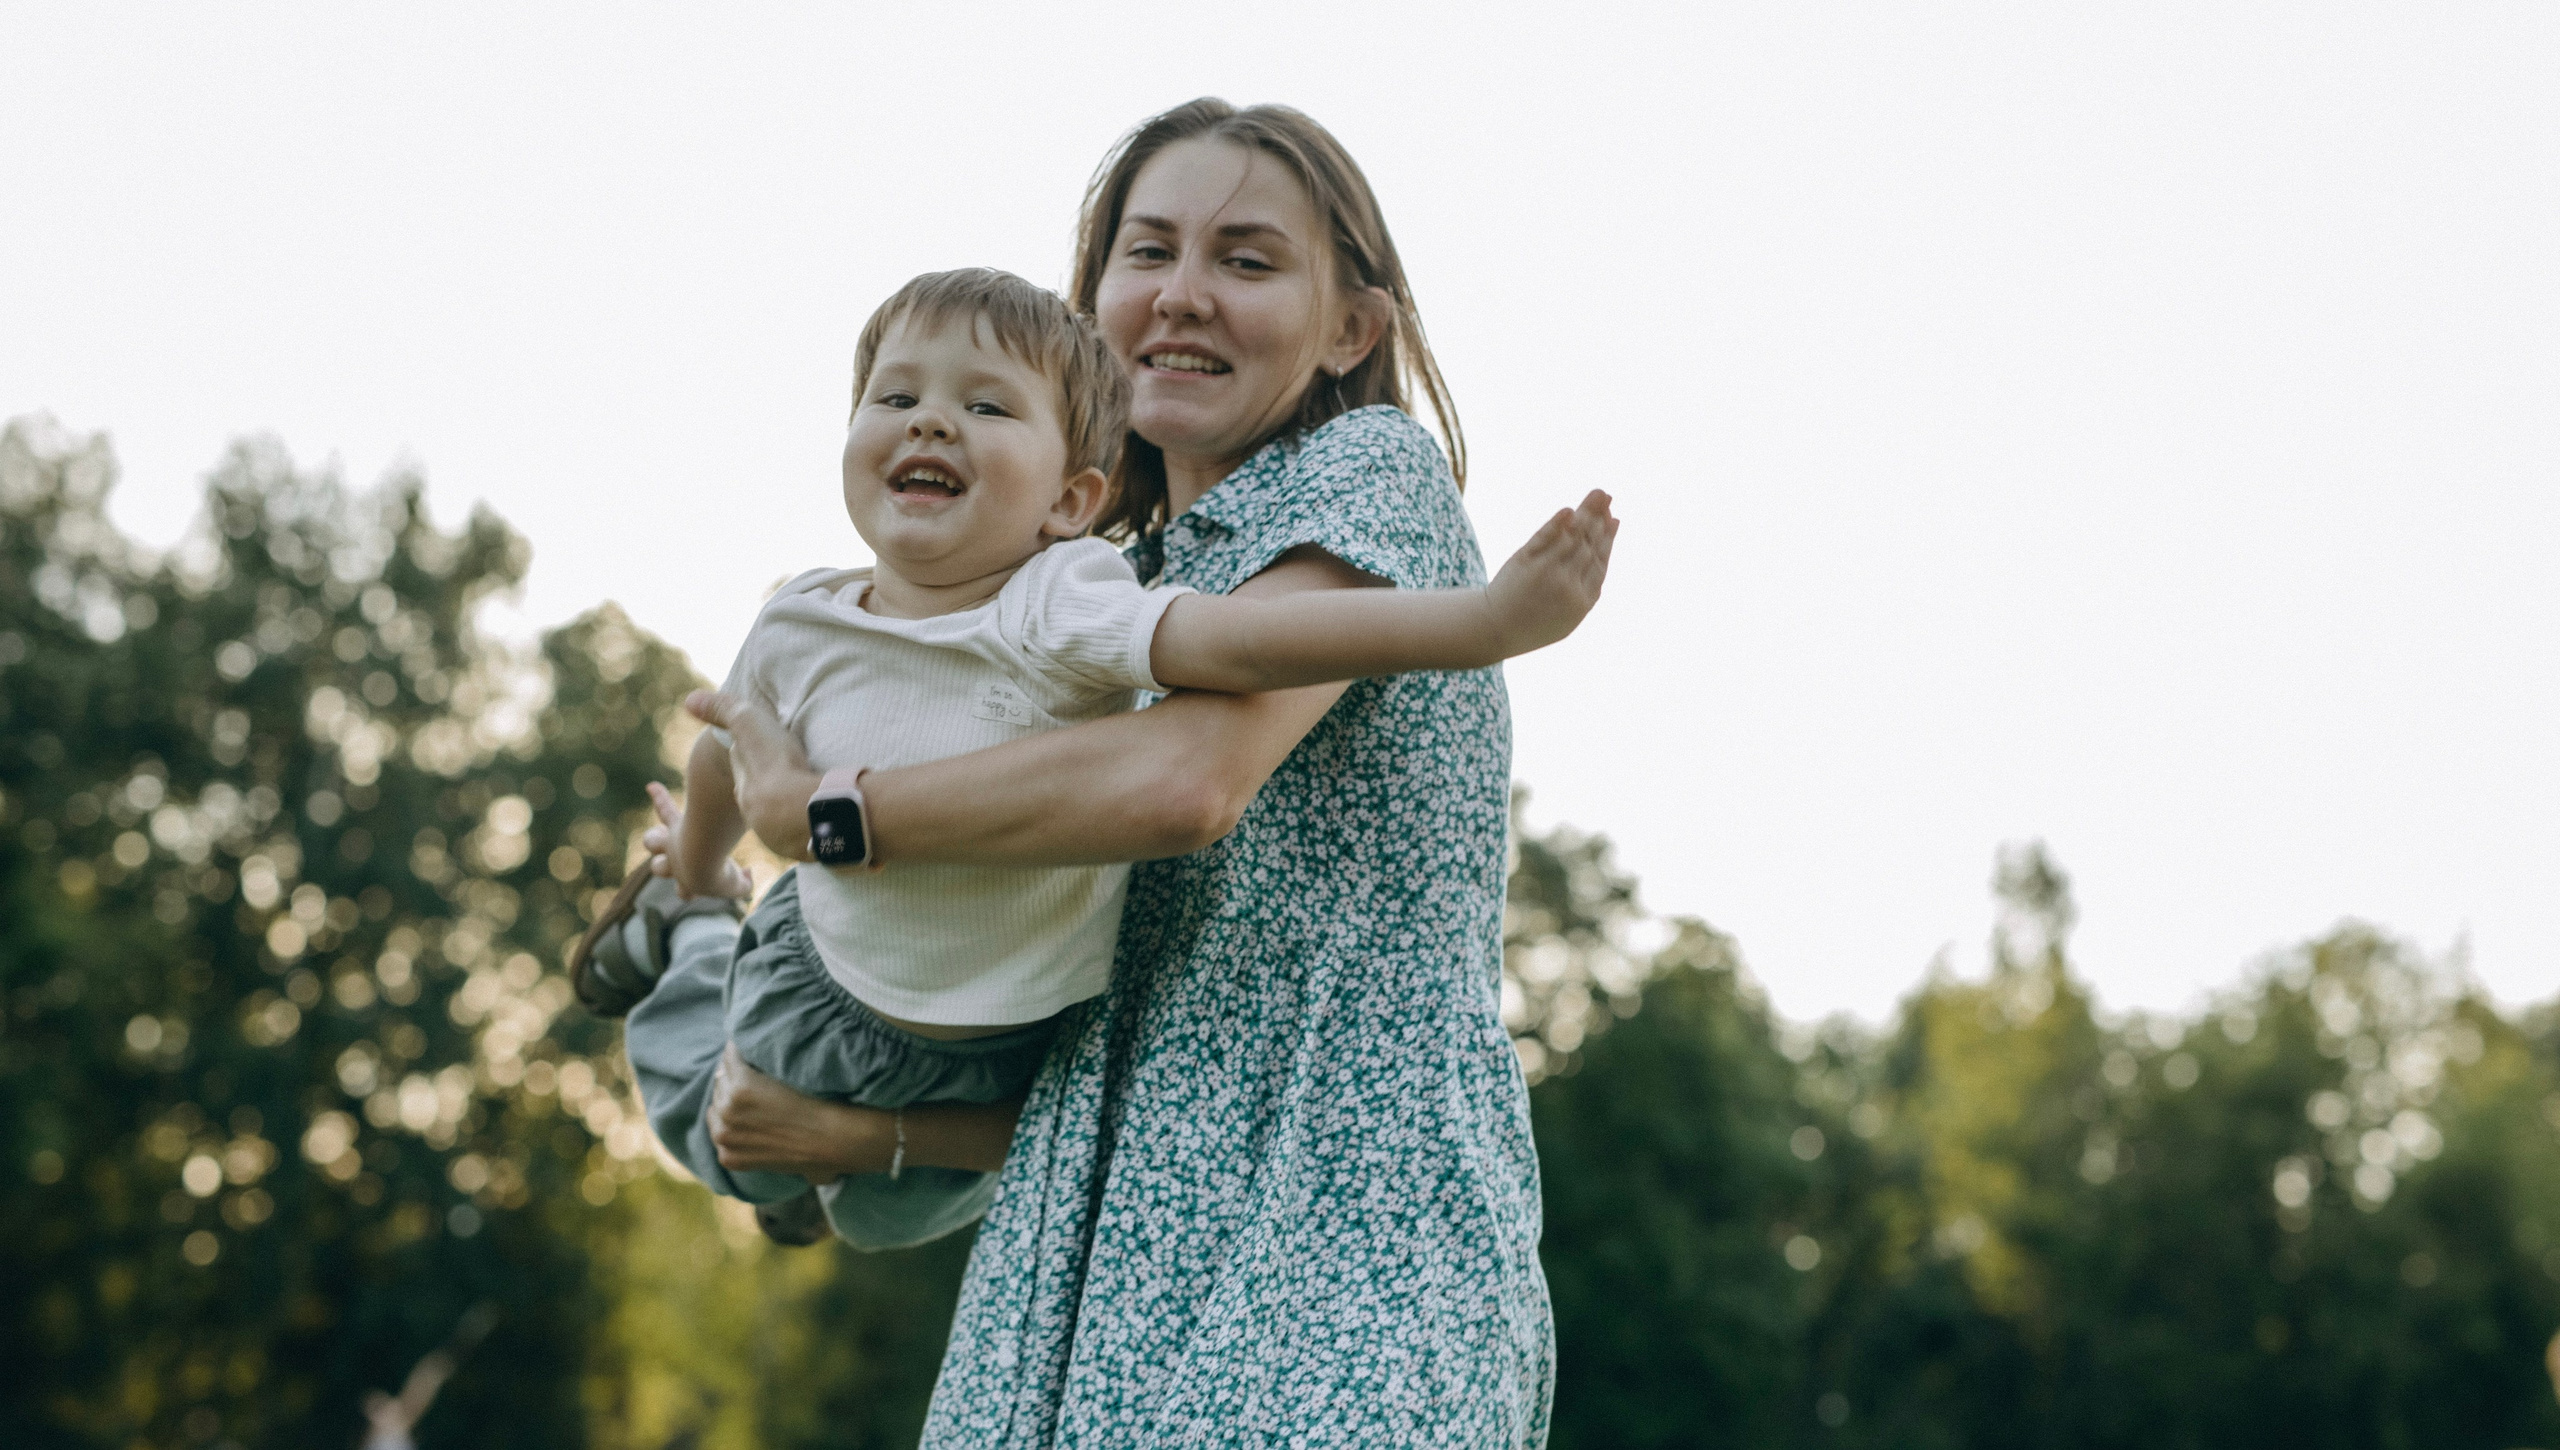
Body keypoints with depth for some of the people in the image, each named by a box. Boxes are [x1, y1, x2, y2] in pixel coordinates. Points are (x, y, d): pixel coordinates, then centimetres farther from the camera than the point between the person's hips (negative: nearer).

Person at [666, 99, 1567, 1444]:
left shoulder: (1370, 470, 1)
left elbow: (1186, 781, -17)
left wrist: (809, 809, -4)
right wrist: (863, 1133, 2)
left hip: (1339, 1246, -6)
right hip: (1100, 1260, 6)